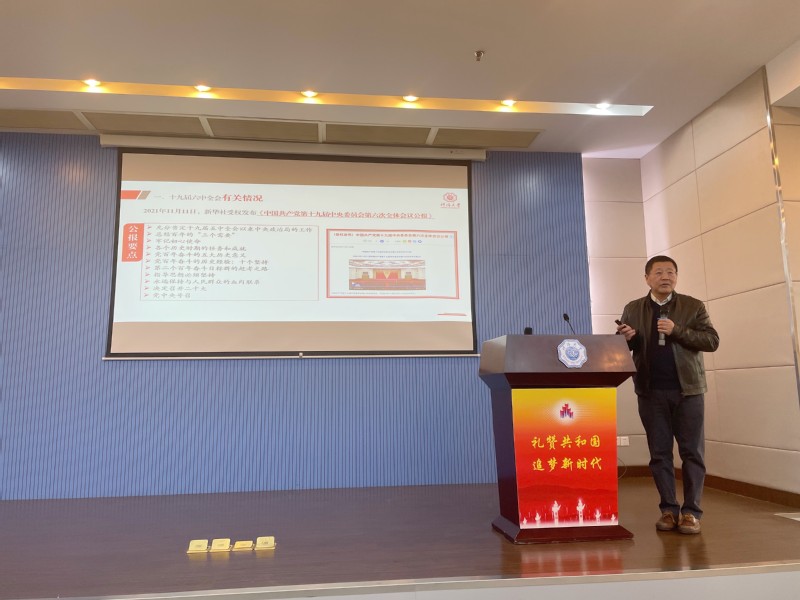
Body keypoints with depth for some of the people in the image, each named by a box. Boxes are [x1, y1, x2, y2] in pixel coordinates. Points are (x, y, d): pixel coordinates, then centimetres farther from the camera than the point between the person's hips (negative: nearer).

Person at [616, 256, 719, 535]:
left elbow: (712, 341, -4)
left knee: (692, 451, 2)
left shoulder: (693, 306, 5)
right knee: (659, 453, 6)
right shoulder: (632, 309, 8)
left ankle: (691, 511, 10)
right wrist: (625, 338, -14)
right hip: (651, 392, 1)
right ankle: (668, 509, 15)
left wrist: (677, 330, -16)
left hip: (687, 389, -1)